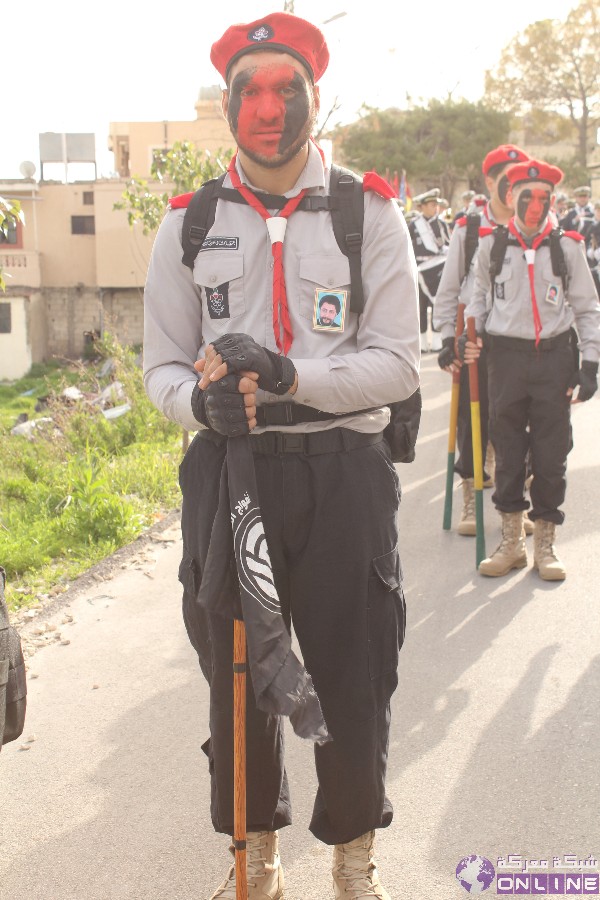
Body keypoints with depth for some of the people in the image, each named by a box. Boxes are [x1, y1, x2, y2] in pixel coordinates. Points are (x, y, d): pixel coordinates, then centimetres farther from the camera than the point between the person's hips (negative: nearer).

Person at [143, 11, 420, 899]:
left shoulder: (369, 214, -1)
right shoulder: (190, 223, 5)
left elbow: (397, 362, -6)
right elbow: (162, 366, 6)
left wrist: (289, 375, -22)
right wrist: (203, 398, -18)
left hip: (344, 471, -1)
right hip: (227, 468, 2)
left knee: (353, 680, 9)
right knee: (237, 678, 13)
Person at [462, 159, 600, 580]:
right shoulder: (492, 244, 3)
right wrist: (470, 337, 0)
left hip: (554, 357, -1)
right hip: (506, 355, 1)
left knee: (552, 453, 4)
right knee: (508, 450, 6)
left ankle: (545, 543, 17)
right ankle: (511, 542, 19)